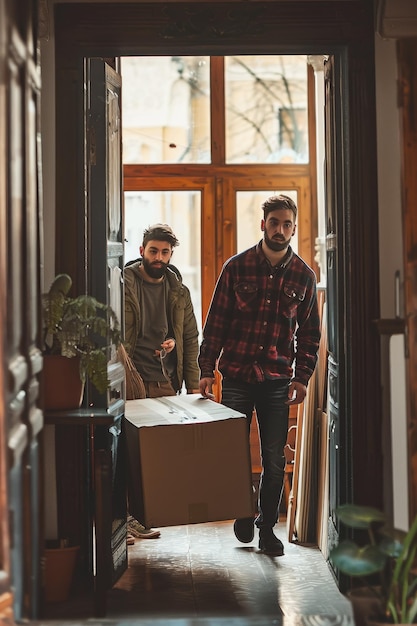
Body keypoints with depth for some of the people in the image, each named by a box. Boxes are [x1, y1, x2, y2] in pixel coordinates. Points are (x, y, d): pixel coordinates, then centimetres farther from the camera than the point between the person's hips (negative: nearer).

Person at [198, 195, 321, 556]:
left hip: (278, 380, 1)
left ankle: (267, 526, 18)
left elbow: (309, 333, 7)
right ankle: (243, 511, 31)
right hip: (236, 376, -1)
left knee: (274, 460, 3)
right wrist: (207, 369, -4)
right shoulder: (237, 267, -1)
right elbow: (216, 322, 1)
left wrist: (302, 378, -2)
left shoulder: (304, 275, 4)